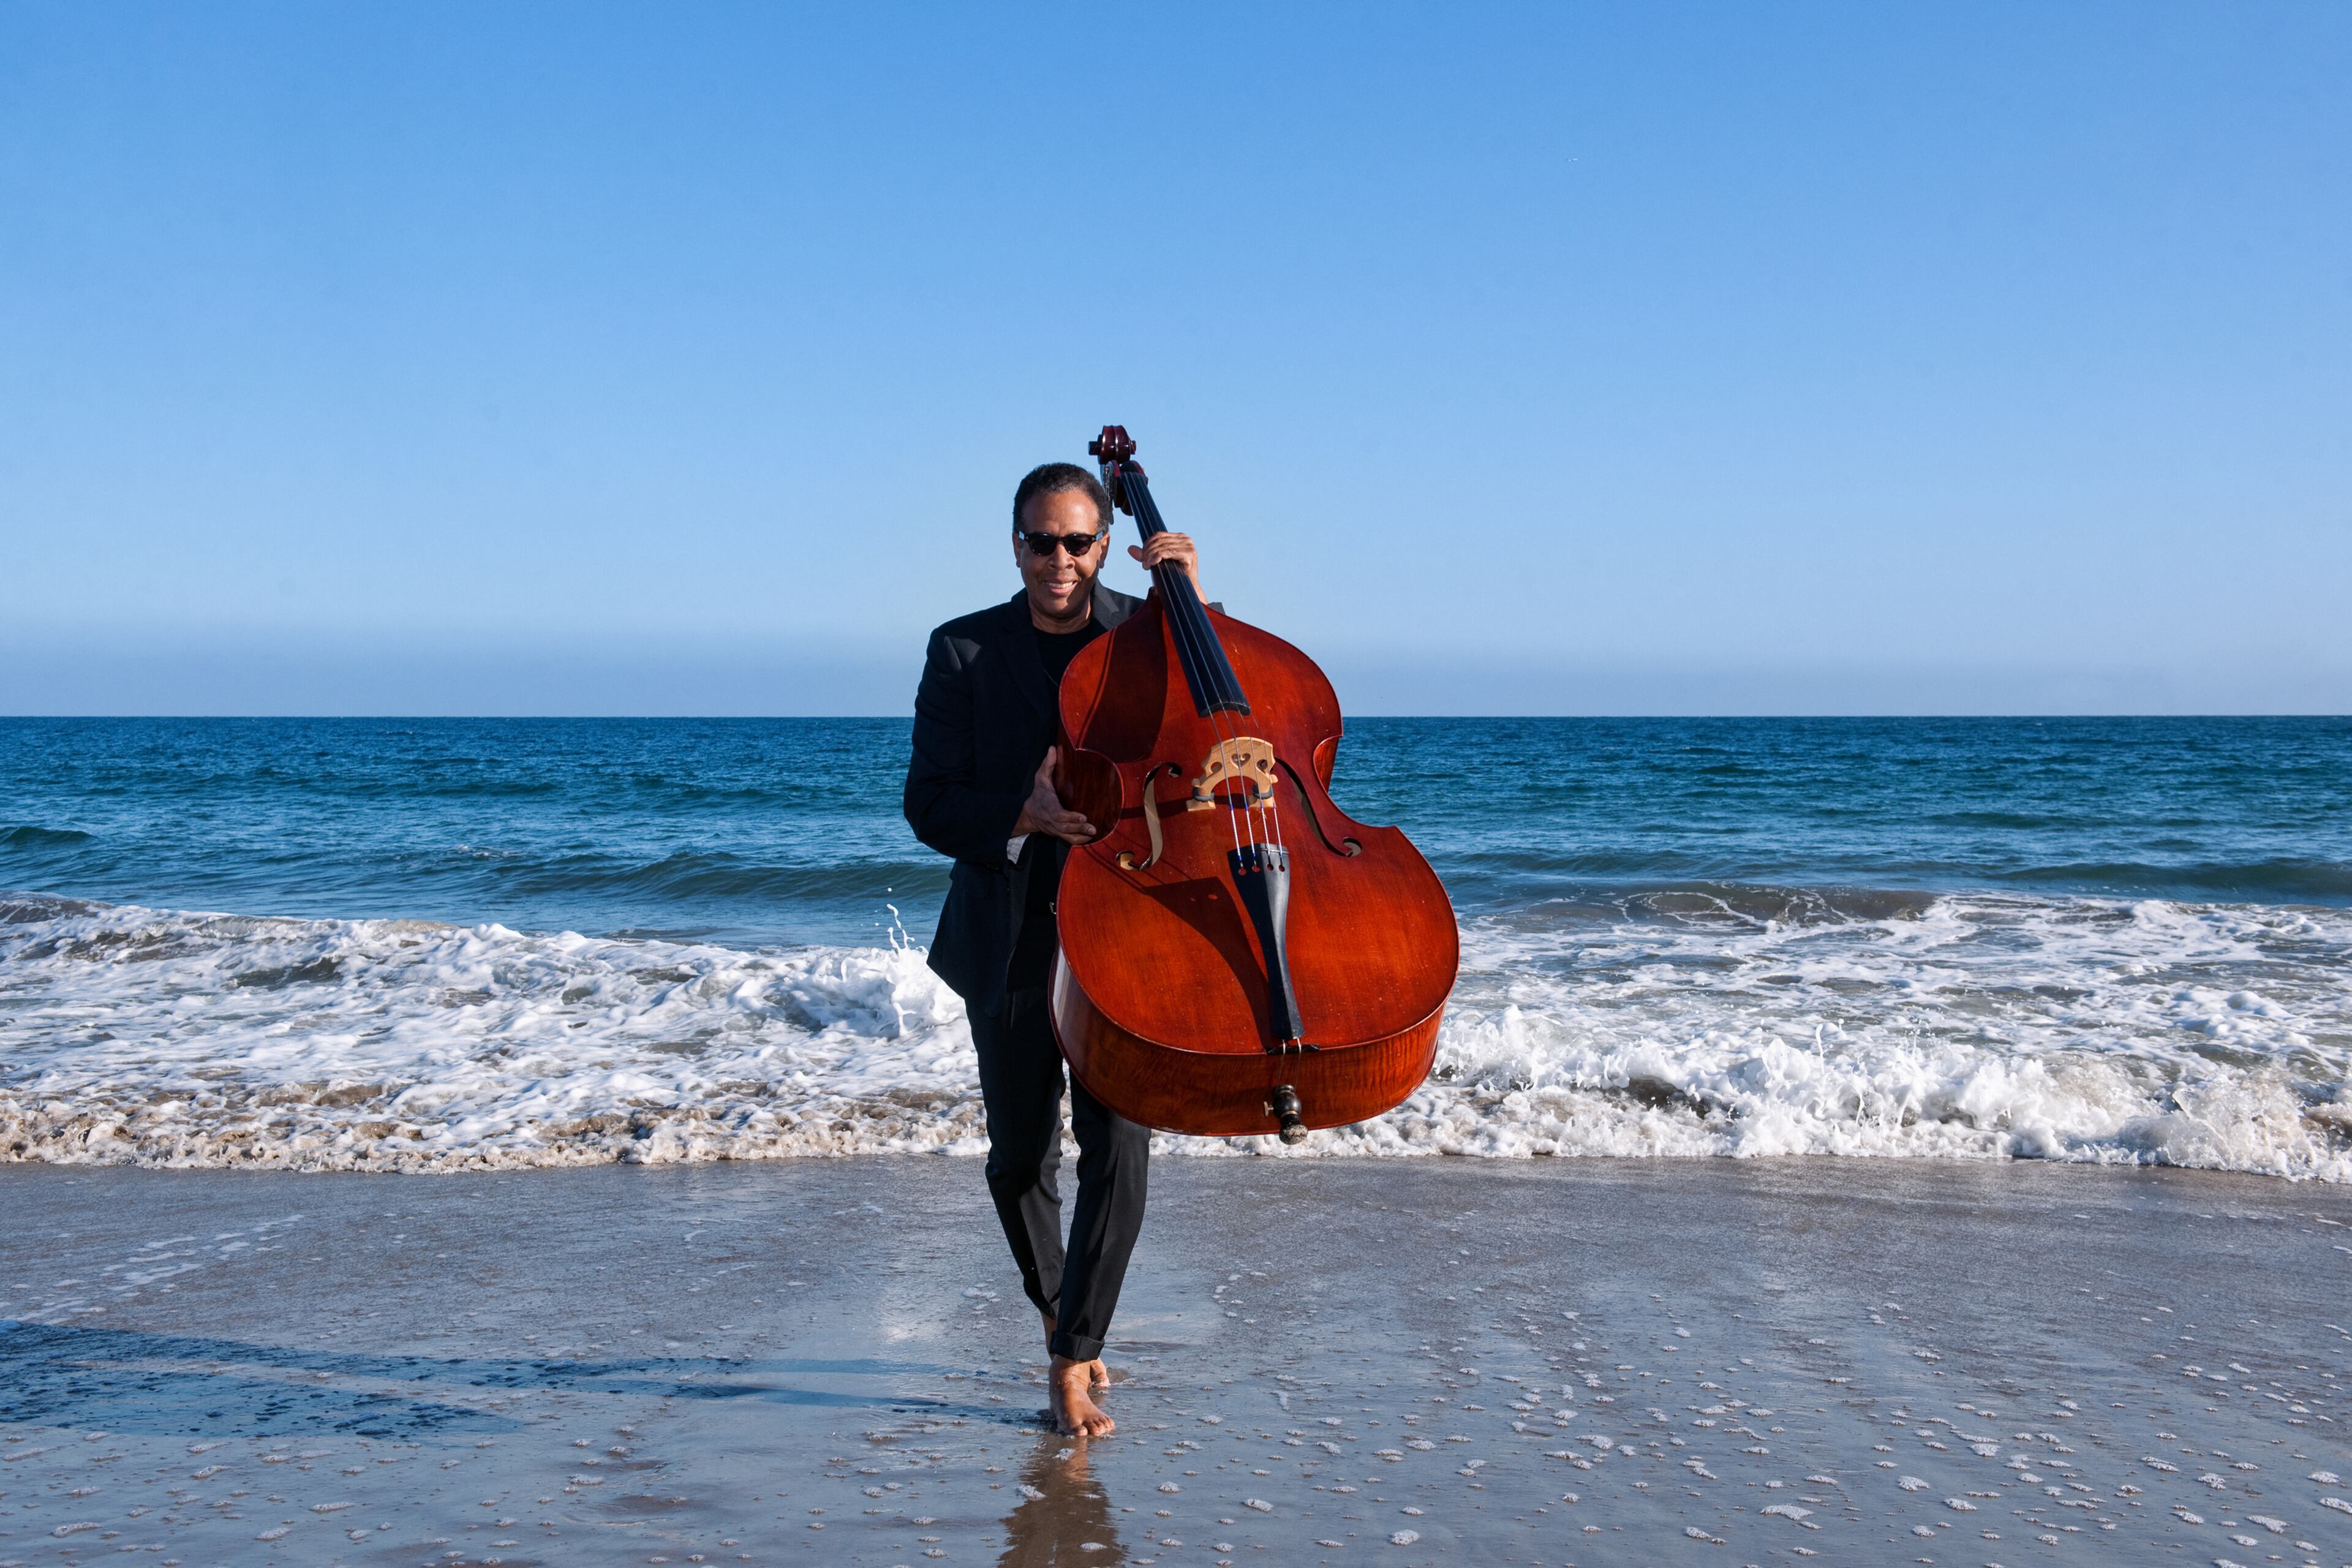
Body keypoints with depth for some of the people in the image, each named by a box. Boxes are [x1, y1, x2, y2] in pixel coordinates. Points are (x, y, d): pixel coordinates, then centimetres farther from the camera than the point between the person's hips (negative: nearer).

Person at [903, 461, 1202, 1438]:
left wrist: (1196, 605, -18)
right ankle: (1057, 1311, 38)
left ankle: (1073, 1357, 1)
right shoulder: (964, 652, 1)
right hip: (1010, 934, 1)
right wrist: (1026, 814, -21)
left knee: (1118, 1148, -12)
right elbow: (929, 806, -3)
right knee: (1019, 1156, 11)